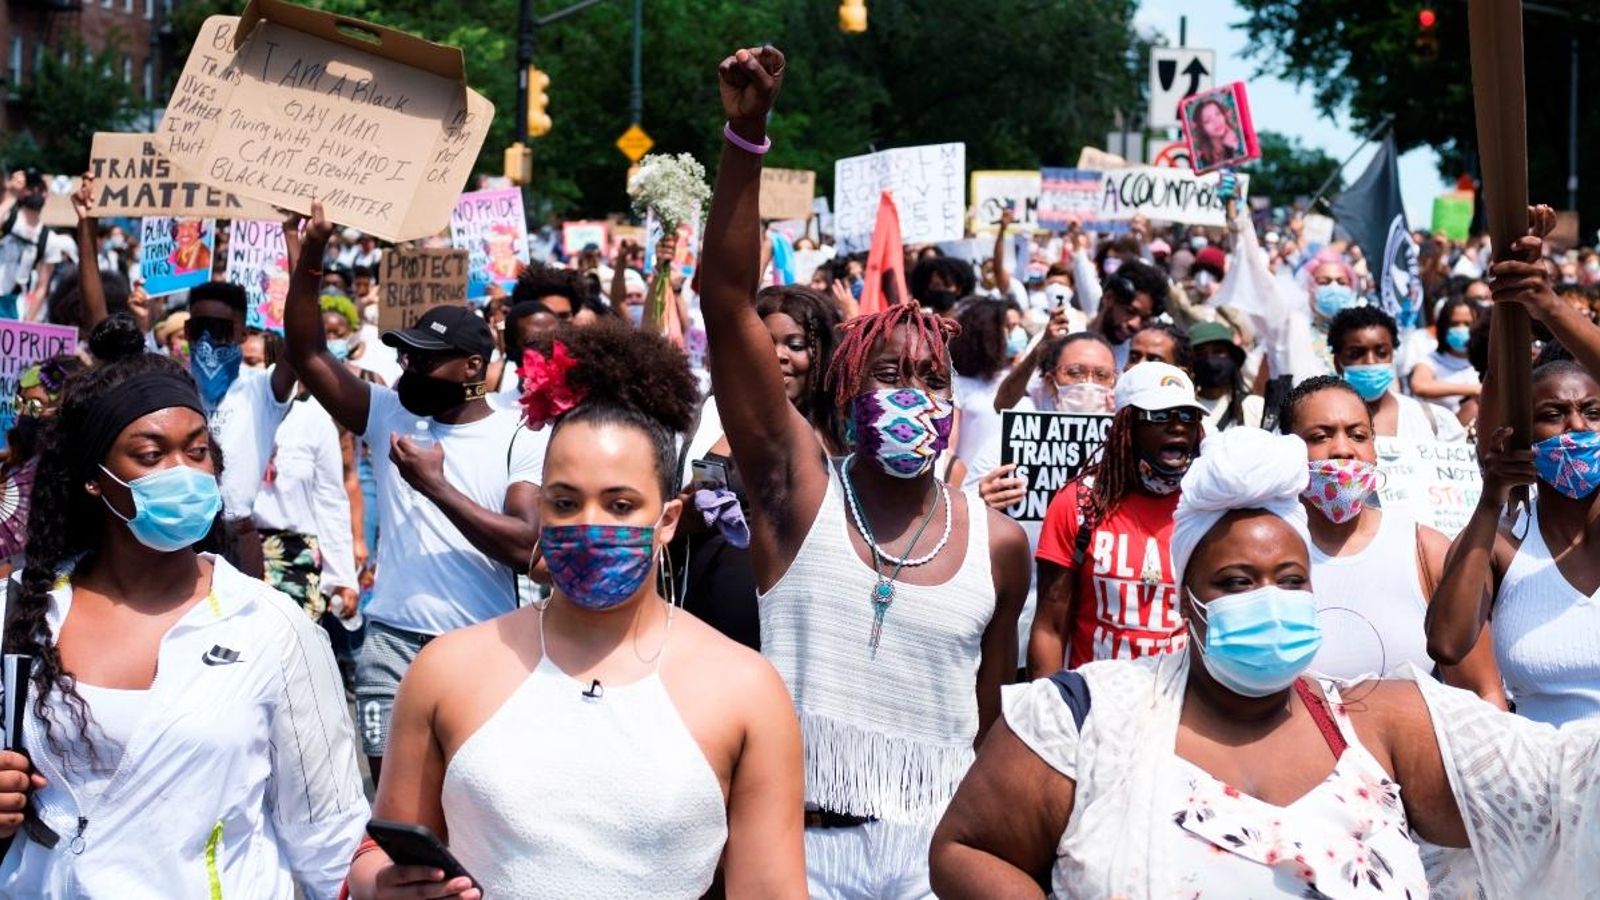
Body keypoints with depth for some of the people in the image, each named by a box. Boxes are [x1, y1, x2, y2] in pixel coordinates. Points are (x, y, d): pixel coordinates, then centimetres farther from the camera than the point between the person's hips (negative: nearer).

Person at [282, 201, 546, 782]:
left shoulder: (521, 441, -3)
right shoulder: (389, 415, 7)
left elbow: (525, 545, -15)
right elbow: (307, 354, 1)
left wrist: (436, 485, -17)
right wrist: (310, 257, -11)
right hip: (393, 641, 3)